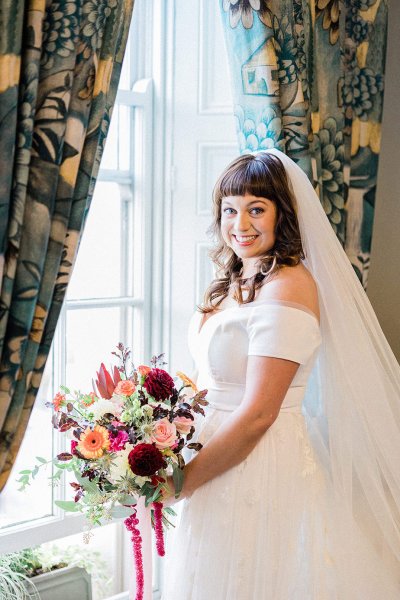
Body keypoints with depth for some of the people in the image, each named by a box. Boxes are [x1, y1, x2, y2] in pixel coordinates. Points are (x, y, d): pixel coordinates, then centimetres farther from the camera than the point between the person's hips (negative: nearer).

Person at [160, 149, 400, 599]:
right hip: (218, 463, 9)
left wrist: (182, 482, -14)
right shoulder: (233, 283, 9)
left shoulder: (288, 286, -19)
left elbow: (257, 415, -22)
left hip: (263, 472, -8)